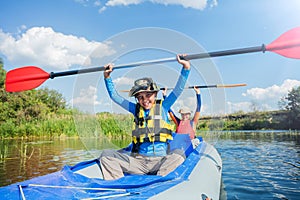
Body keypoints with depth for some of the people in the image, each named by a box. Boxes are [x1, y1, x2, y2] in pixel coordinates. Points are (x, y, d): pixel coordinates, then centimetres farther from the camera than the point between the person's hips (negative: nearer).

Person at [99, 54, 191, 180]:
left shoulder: (162, 107, 8)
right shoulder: (136, 109, 14)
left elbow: (179, 89, 3)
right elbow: (114, 96, 19)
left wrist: (186, 68, -5)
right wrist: (107, 77, 15)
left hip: (160, 161, -2)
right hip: (138, 160, 3)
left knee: (179, 154, -32)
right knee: (106, 154, -13)